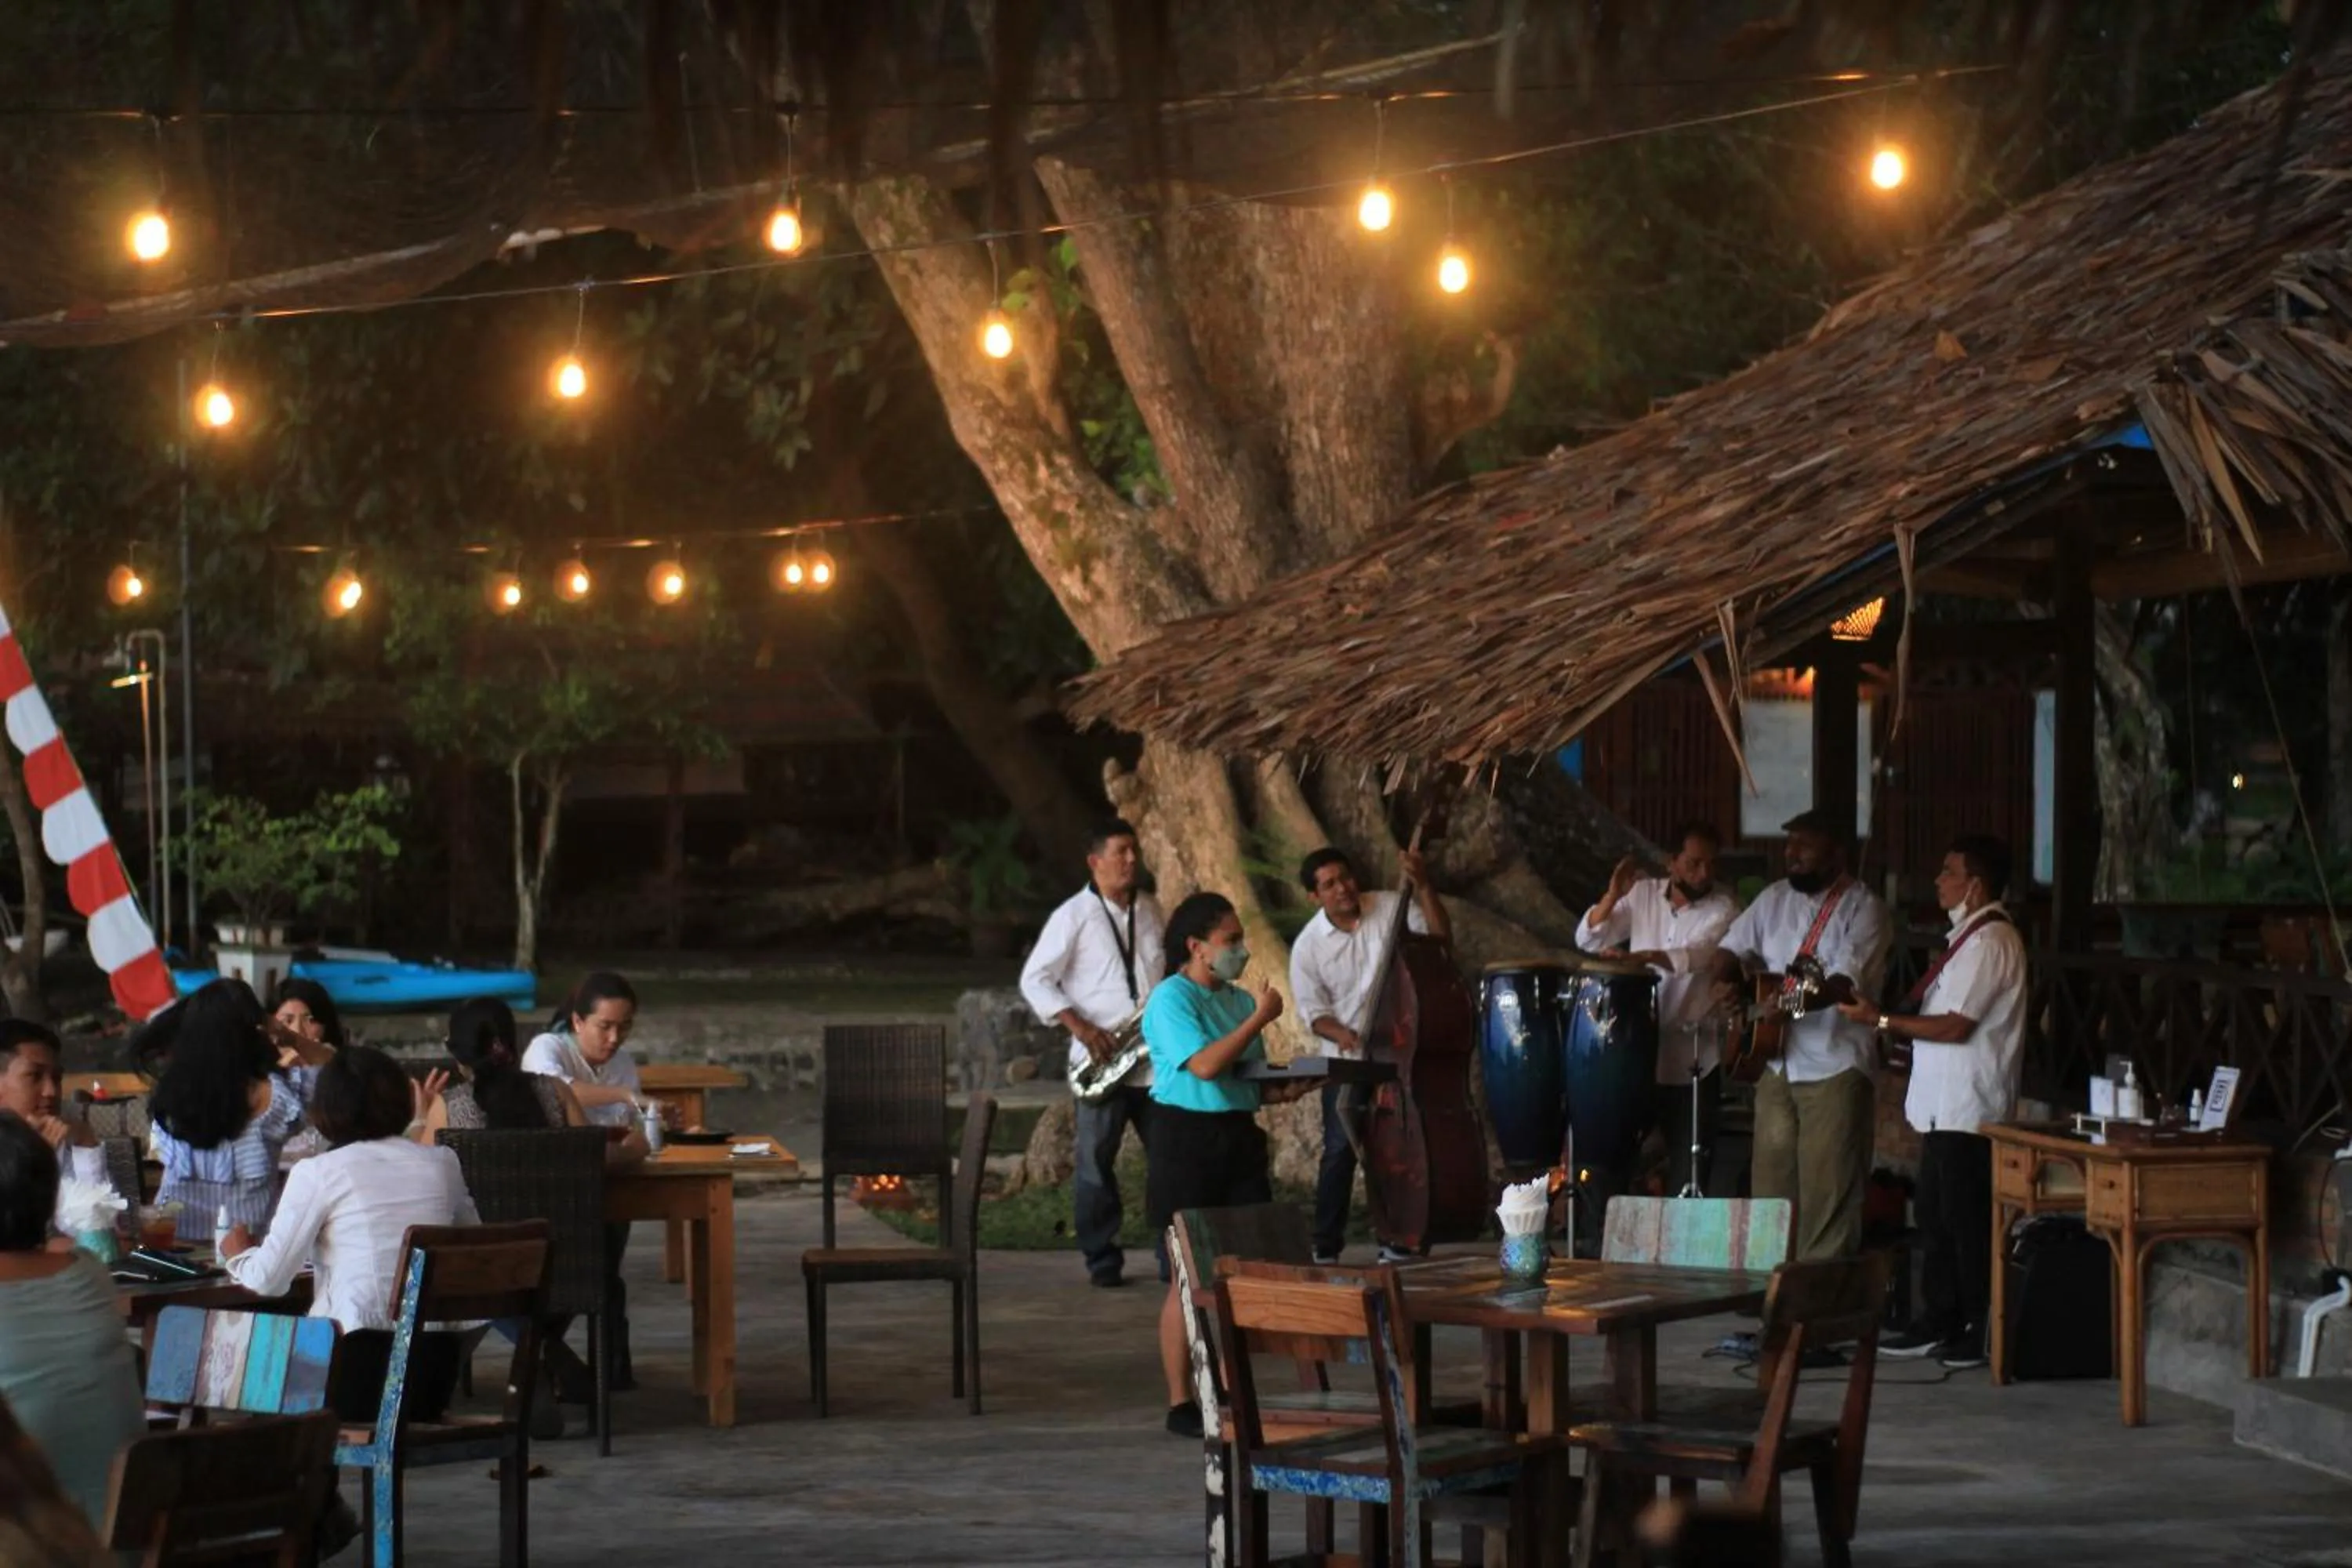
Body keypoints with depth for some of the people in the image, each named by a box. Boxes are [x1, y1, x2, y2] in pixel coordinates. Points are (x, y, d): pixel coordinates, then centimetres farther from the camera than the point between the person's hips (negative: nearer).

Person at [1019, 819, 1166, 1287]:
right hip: (1102, 1061, -4)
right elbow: (1035, 980, -6)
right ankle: (1102, 1260, 6)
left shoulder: (1150, 910, 13)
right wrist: (1080, 1027, -15)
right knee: (1096, 1162, -1)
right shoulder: (1073, 916, -4)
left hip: (1157, 1059, 4)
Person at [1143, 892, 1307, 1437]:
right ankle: (1180, 1403, 3)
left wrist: (1285, 1089, -2)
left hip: (1239, 1136, 7)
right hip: (1186, 1141, -7)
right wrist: (1260, 1019, -17)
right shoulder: (1171, 998, -10)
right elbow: (1205, 1065, -23)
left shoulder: (1240, 1000, 13)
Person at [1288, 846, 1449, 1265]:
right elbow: (1312, 1010, -4)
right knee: (1340, 1150, -4)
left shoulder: (1390, 908, -6)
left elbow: (1441, 937, -12)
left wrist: (1423, 888, -24)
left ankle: (1395, 1242, 13)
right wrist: (1340, 1033, -24)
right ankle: (1326, 1247, 3)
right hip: (1345, 1060, -1)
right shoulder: (1308, 945, -7)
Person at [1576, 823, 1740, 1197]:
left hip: (1692, 1059, -3)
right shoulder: (1643, 894, 5)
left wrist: (1639, 956, -40)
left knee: (1688, 1172, 0)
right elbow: (1588, 939, 2)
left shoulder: (1722, 909, -6)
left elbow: (1697, 955, -24)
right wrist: (1613, 896, -15)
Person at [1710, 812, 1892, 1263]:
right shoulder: (1774, 900, 13)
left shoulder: (1862, 908, -7)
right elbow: (1733, 947, 13)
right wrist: (1726, 982, -10)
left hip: (1835, 1068, -6)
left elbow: (1847, 983, -18)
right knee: (1771, 1178, 8)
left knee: (1828, 1187, -7)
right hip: (1777, 1062, 6)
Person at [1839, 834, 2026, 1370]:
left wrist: (1881, 1021, -16)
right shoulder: (1970, 936, 17)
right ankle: (1940, 1322, 21)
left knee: (1966, 1221, -5)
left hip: (1969, 1108, -10)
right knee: (1935, 1214, 14)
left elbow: (1955, 1026, -20)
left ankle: (1983, 1334, 1)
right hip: (1945, 1104, 10)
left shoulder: (1990, 941, -15)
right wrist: (1890, 1018, 12)